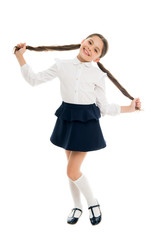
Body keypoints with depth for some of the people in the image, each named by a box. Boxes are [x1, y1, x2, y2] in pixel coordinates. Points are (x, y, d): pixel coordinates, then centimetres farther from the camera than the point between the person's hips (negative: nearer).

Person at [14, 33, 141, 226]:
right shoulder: (62, 66, -1)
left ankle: (93, 203, 19)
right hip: (66, 119, 3)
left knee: (72, 171, -6)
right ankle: (77, 207, 34)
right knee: (73, 168, 14)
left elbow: (104, 108, 0)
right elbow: (34, 79, 3)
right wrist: (20, 56, -1)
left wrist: (129, 108, -5)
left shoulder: (97, 75, -5)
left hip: (86, 122, -3)